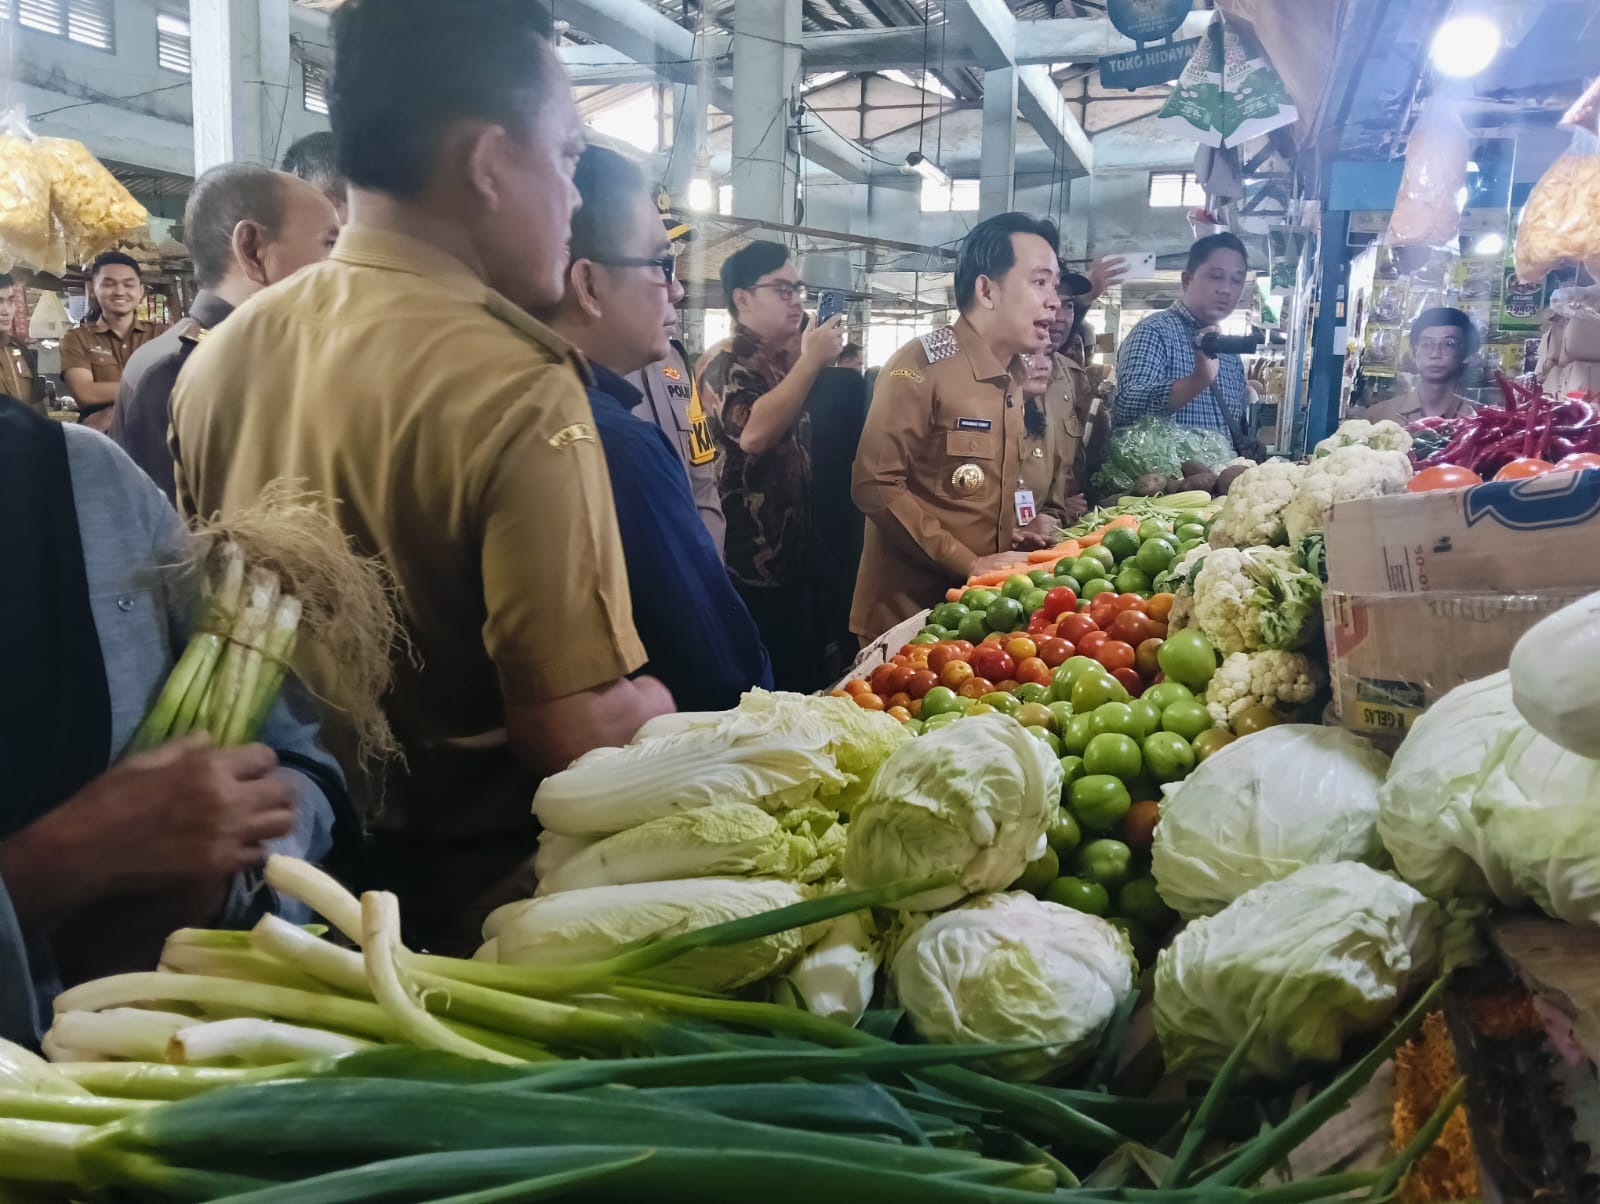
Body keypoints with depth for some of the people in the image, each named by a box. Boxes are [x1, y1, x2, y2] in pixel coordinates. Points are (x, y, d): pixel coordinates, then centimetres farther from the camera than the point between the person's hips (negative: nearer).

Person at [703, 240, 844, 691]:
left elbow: (807, 441, 27)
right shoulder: (728, 366, -12)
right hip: (750, 564, -9)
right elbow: (753, 432, -33)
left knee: (807, 680, 17)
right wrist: (811, 362, -26)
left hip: (797, 556, 9)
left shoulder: (787, 362, 15)